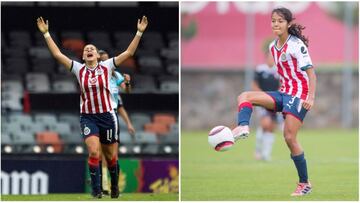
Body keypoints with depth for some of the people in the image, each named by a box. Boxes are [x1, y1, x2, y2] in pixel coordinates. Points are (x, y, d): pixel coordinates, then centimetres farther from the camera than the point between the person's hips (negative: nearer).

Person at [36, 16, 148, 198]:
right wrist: (46, 34, -4)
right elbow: (57, 54, 0)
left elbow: (129, 52, -2)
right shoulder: (79, 69, 1)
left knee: (110, 155, 11)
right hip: (87, 117, 0)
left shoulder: (107, 67, -1)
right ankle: (96, 189, -11)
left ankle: (114, 185, 34)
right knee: (93, 151, -19)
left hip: (107, 116, 0)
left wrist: (139, 32, -9)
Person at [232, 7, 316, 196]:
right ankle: (243, 128, -38)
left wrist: (310, 97, -26)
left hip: (299, 95, -7)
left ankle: (304, 183, -5)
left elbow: (310, 71, -16)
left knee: (289, 137, -14)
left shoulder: (296, 45, -12)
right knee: (244, 96, -9)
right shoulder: (273, 47, 10)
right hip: (283, 93, 7)